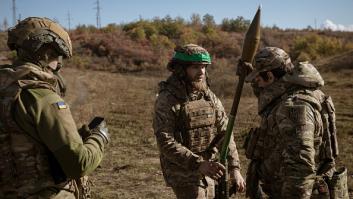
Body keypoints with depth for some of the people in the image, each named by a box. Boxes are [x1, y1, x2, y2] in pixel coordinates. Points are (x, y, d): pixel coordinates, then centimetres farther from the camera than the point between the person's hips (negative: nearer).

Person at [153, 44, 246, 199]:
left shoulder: (209, 97, 1)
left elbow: (224, 133, 0)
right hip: (183, 173, -6)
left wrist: (234, 168, -10)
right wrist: (199, 164, -31)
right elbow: (166, 143, -24)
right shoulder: (166, 100, -17)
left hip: (206, 172, 6)